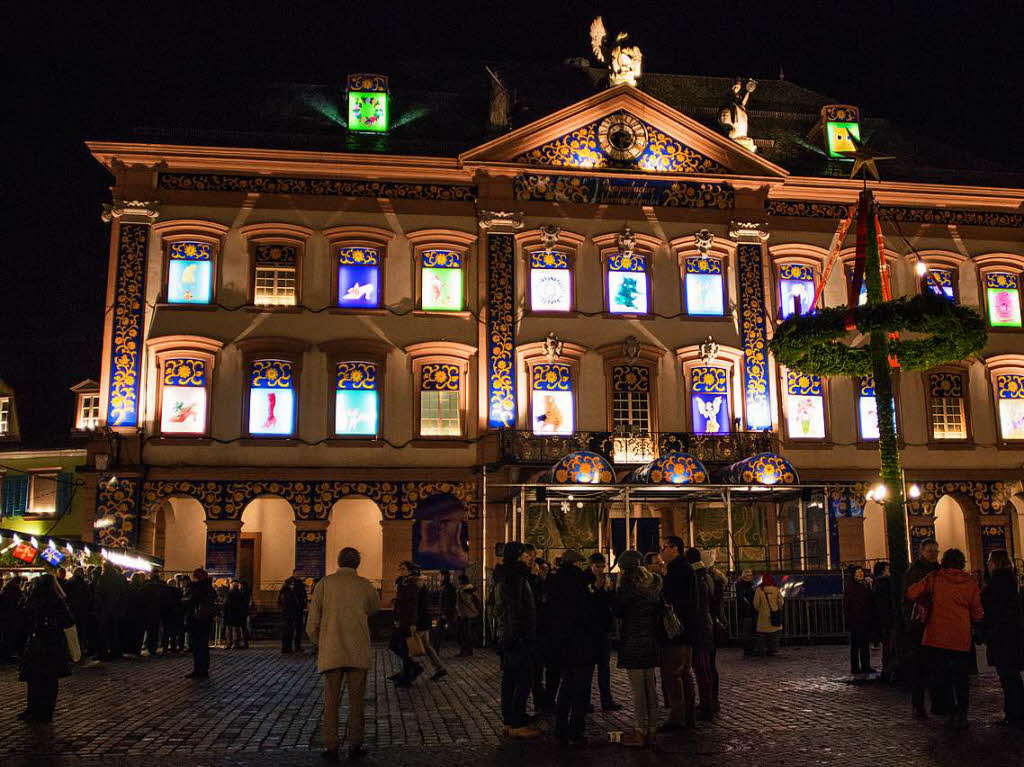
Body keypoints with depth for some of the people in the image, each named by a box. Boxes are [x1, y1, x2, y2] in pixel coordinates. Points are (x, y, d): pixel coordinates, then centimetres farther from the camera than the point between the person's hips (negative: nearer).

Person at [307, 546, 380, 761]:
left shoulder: (324, 584, 0)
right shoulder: (365, 586, 1)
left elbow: (311, 625, 0)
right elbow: (374, 608, 23)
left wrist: (320, 644, 14)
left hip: (330, 653, 0)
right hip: (358, 653, 0)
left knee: (331, 701, 7)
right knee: (356, 701, 8)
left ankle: (330, 747, 6)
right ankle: (354, 745, 10)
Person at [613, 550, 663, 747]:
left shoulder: (628, 585, -12)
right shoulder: (653, 584, 10)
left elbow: (618, 611, -7)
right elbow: (658, 611, 14)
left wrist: (618, 587, 1)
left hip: (633, 642, -7)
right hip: (651, 641, 7)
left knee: (638, 688, -3)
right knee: (650, 686, 11)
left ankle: (639, 732, 0)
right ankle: (651, 730, 16)